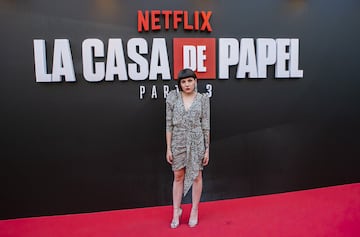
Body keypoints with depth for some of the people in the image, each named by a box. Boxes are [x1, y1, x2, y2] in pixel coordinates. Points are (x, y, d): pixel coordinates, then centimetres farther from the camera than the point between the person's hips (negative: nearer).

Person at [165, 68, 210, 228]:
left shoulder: (203, 99, -2)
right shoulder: (173, 97, -2)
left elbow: (206, 125, 0)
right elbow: (169, 124, -1)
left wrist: (207, 149, -1)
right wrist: (168, 148, -3)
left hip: (197, 141, 0)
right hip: (178, 142, 1)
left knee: (196, 176, 10)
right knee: (178, 176, 10)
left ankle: (194, 211, 27)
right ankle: (176, 211, 26)